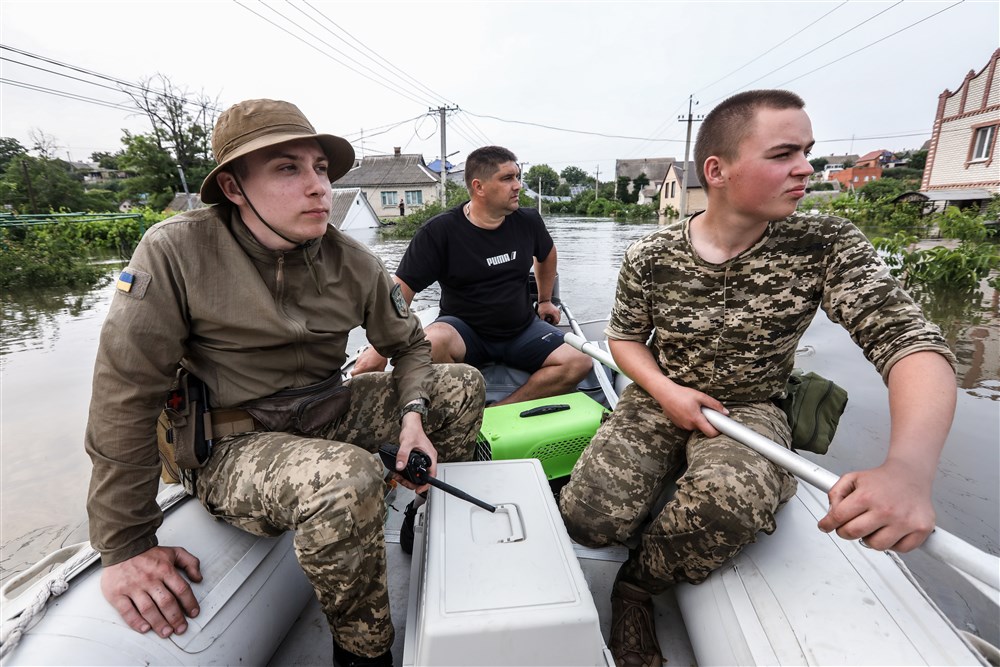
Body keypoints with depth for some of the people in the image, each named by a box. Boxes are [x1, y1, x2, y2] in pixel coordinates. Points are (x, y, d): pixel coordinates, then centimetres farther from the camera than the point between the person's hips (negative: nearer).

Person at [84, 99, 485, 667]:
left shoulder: (353, 263, -4)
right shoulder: (176, 253, -16)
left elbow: (410, 344, 7)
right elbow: (125, 395, -14)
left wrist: (413, 415, -13)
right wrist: (125, 545, -11)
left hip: (327, 415, 5)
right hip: (232, 445, -4)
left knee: (463, 386, -3)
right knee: (346, 479, -37)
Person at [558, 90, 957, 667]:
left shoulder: (826, 246, -11)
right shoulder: (651, 257, -9)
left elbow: (911, 339, -20)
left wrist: (910, 467, -40)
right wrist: (664, 390, -17)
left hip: (750, 409, 0)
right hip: (660, 398, 1)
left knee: (729, 500, -35)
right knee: (588, 519, -18)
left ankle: (637, 586, -2)